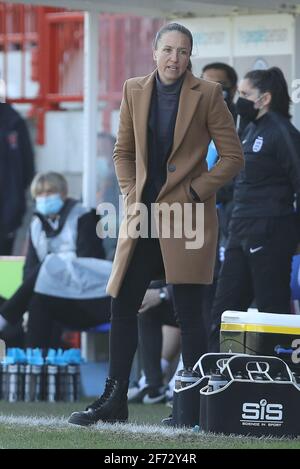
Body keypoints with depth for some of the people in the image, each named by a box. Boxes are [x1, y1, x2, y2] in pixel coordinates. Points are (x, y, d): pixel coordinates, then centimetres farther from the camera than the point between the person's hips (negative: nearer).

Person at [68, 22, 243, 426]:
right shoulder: (135, 91, 6)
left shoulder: (207, 95, -6)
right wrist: (131, 195, 2)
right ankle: (115, 400, 14)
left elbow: (232, 157, -3)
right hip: (144, 216, 5)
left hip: (187, 215, -5)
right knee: (122, 306, 5)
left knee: (188, 314, -4)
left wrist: (193, 193, -10)